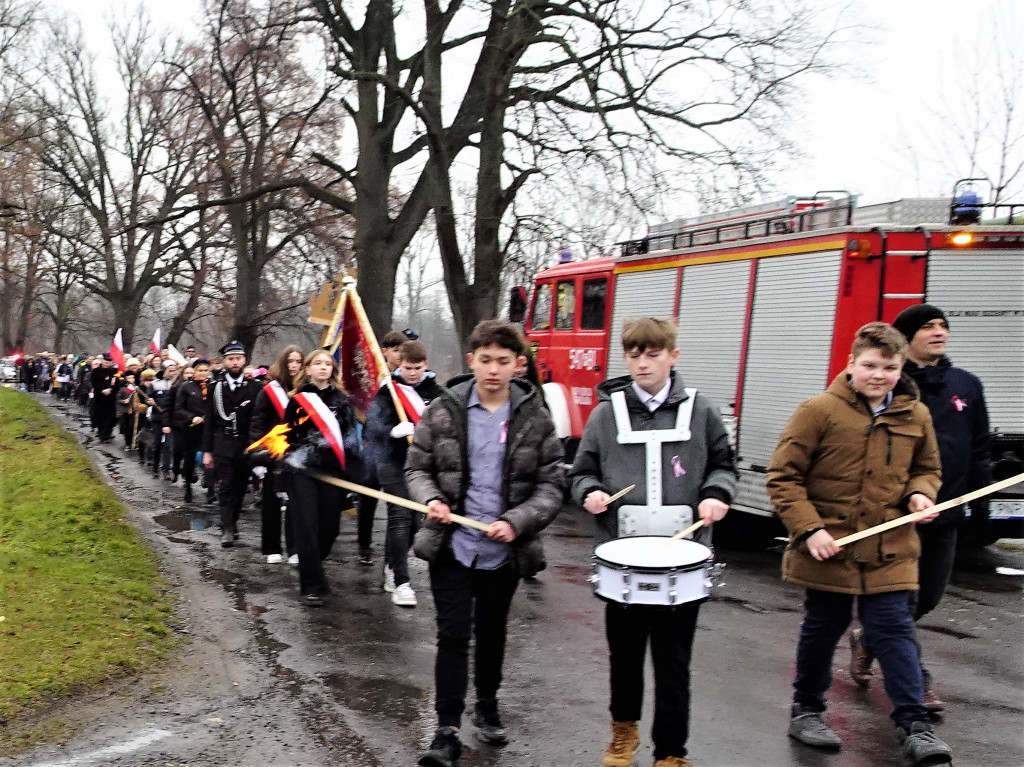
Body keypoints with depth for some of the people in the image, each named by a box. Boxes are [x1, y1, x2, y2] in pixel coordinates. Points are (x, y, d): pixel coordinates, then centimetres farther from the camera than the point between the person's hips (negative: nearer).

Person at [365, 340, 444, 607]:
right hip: (393, 462, -5)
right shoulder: (388, 390, -6)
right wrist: (393, 430, -36)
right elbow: (373, 424, -17)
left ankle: (392, 567, 31)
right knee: (400, 517, -12)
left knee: (415, 519, 11)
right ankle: (401, 582, -11)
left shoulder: (433, 390, 7)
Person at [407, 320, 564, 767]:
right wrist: (431, 499, -16)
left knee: (492, 633, 17)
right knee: (453, 635, -2)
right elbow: (417, 467, 5)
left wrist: (516, 522, -19)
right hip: (452, 545, -1)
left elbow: (550, 487, -4)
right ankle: (448, 730, 6)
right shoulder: (443, 411, -4)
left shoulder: (535, 419, -4)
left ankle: (487, 707, 38)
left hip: (504, 551, 1)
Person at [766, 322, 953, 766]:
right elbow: (783, 476, -8)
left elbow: (926, 469, 21)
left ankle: (913, 724, 6)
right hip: (828, 547, -2)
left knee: (893, 629, -1)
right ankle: (806, 710, 29)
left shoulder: (915, 416, 5)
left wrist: (920, 494, -2)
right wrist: (809, 529, -17)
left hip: (890, 550, 2)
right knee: (823, 627, 11)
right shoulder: (820, 410, -9)